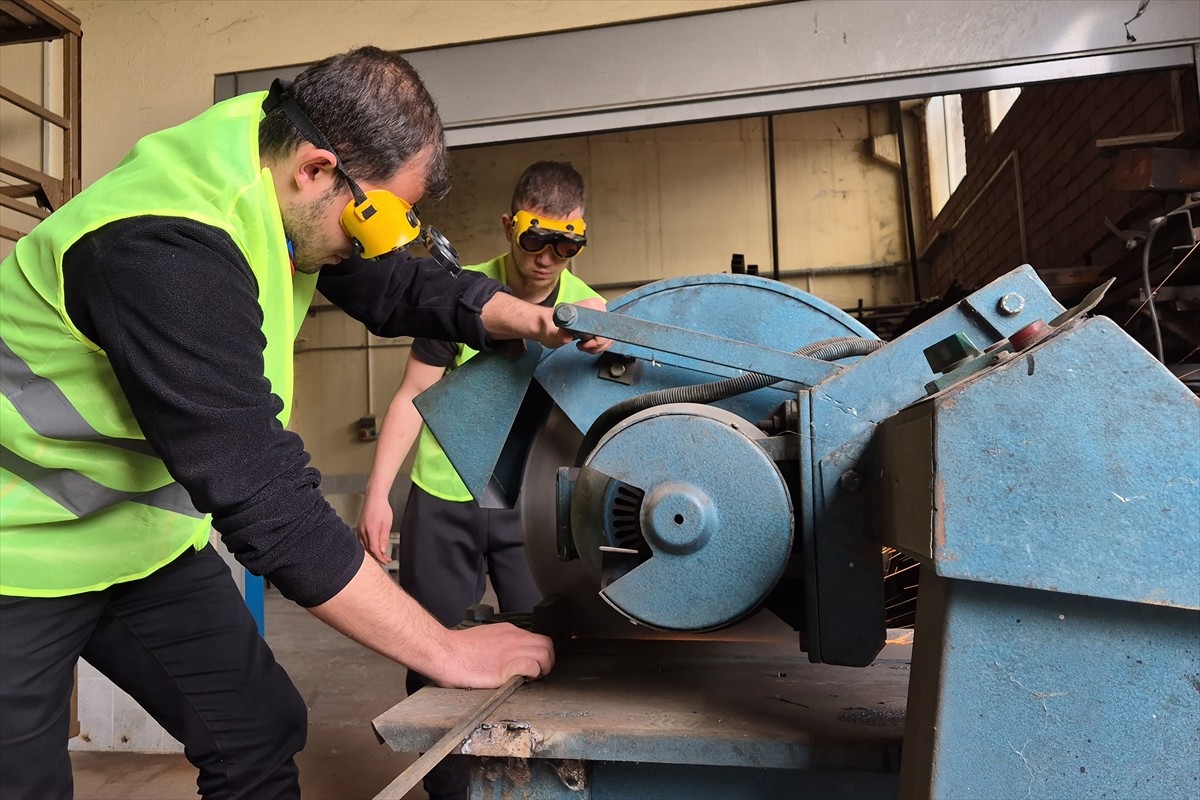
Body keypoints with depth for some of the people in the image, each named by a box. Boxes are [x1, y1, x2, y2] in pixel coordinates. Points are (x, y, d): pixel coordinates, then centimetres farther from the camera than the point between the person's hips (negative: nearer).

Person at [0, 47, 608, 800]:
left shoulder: (272, 158, -8)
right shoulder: (164, 251, -34)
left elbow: (400, 285, 4)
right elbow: (267, 499, -36)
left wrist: (529, 320, -14)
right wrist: (447, 652, -30)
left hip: (142, 526, 7)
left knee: (261, 732, 5)